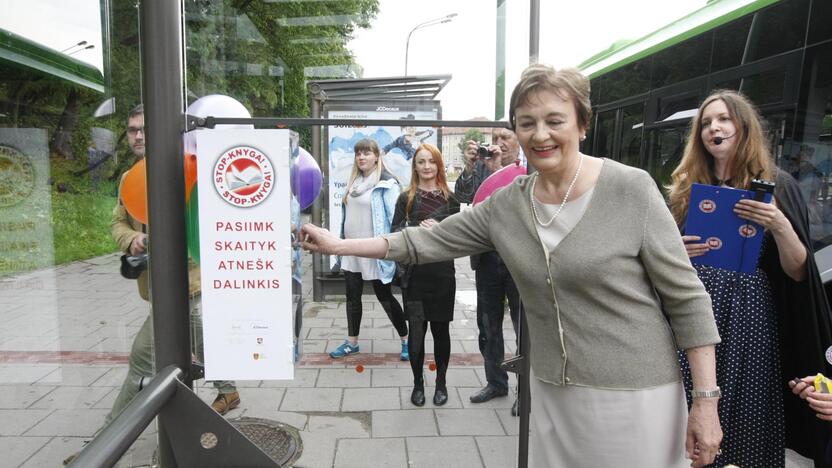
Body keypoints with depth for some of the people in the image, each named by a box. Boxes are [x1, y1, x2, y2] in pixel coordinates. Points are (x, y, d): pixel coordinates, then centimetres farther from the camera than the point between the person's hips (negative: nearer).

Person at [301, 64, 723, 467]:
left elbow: (687, 298, -9)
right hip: (553, 394, 4)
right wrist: (337, 244, 3)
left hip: (633, 396, -3)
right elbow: (426, 242, 4)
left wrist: (707, 399, -9)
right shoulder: (505, 205, -1)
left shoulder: (632, 190, -13)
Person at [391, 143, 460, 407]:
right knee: (416, 330, 2)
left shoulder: (450, 198, 7)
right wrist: (418, 229, -16)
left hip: (442, 273, 1)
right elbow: (395, 232, 0)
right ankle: (418, 383, 21)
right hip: (414, 274, 0)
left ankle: (441, 383, 26)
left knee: (440, 328, 9)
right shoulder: (406, 198, 5)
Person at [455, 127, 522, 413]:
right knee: (488, 325, 16)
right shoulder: (481, 167, 4)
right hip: (487, 259, 5)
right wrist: (469, 166, -19)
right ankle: (496, 382, 34)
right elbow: (463, 196, -5)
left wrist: (498, 169, -23)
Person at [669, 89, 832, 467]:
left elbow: (798, 272, -3)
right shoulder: (686, 187, 8)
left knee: (746, 422, 4)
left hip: (748, 317, -2)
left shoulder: (776, 185, 1)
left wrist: (780, 226, -19)